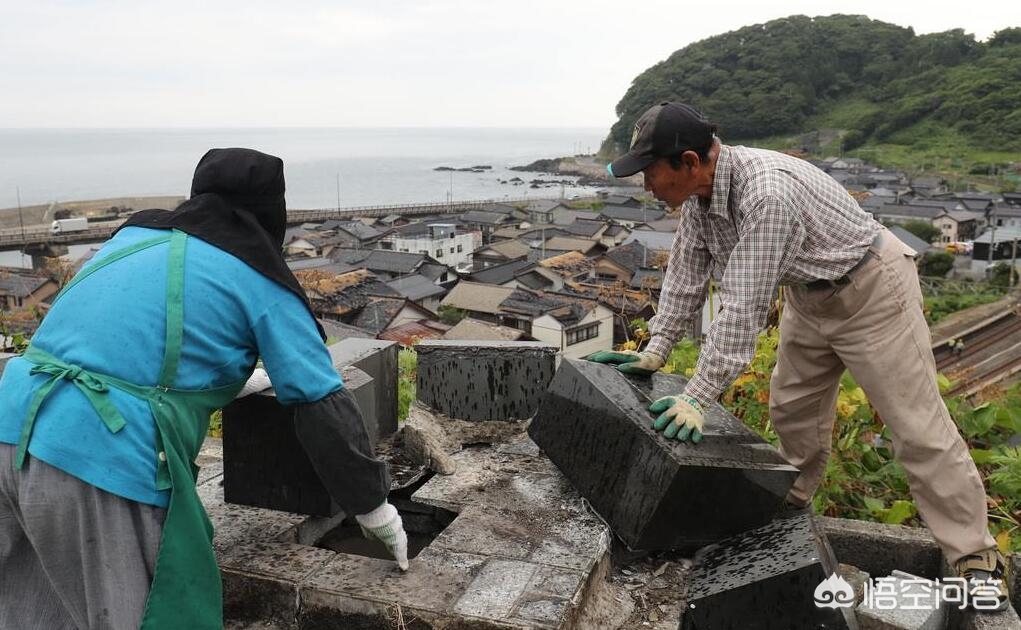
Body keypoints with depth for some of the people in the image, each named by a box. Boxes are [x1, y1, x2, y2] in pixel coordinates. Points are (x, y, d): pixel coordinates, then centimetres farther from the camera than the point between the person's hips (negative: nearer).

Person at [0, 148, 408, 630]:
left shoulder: (136, 233, 18)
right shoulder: (259, 280, 0)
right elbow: (324, 407, -1)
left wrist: (231, 382, 44)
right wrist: (375, 508, 10)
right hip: (105, 464, -7)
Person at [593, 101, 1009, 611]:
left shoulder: (766, 193, -37)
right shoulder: (699, 191, -10)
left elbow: (743, 310, -37)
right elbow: (686, 272, -1)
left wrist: (697, 398, -34)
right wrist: (655, 353, -3)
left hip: (872, 289, -8)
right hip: (810, 296, 8)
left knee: (918, 429, -3)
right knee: (791, 409, 16)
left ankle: (974, 560, 9)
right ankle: (789, 508, 36)